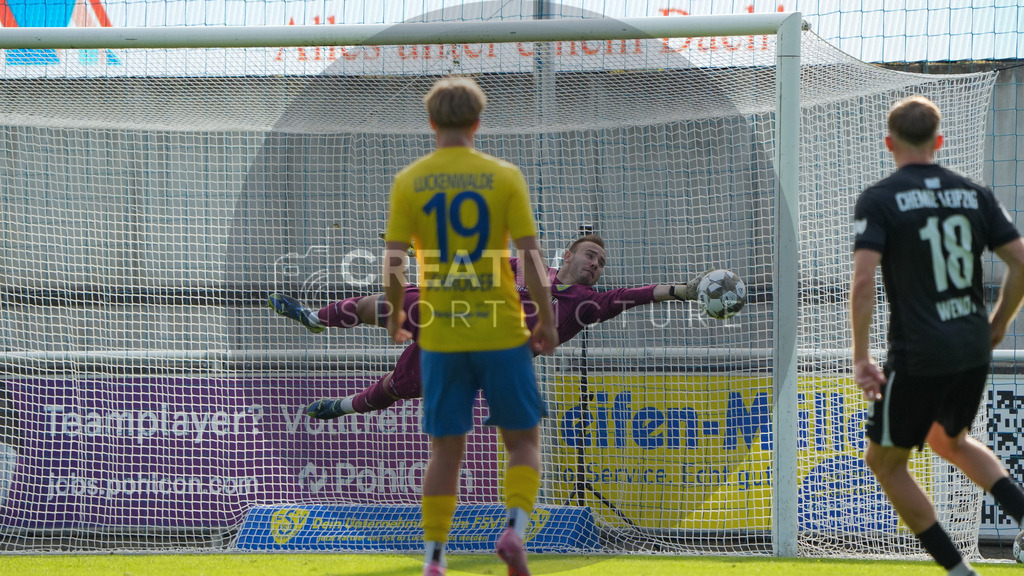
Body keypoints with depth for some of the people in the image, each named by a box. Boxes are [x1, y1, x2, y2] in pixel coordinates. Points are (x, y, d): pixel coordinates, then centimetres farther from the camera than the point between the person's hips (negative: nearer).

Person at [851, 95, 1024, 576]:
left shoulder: (878, 200, -7)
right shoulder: (974, 195, 7)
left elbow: (863, 280, -17)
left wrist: (860, 357, -10)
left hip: (918, 356, -6)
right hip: (974, 351, 6)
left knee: (884, 460, 13)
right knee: (951, 441, 31)